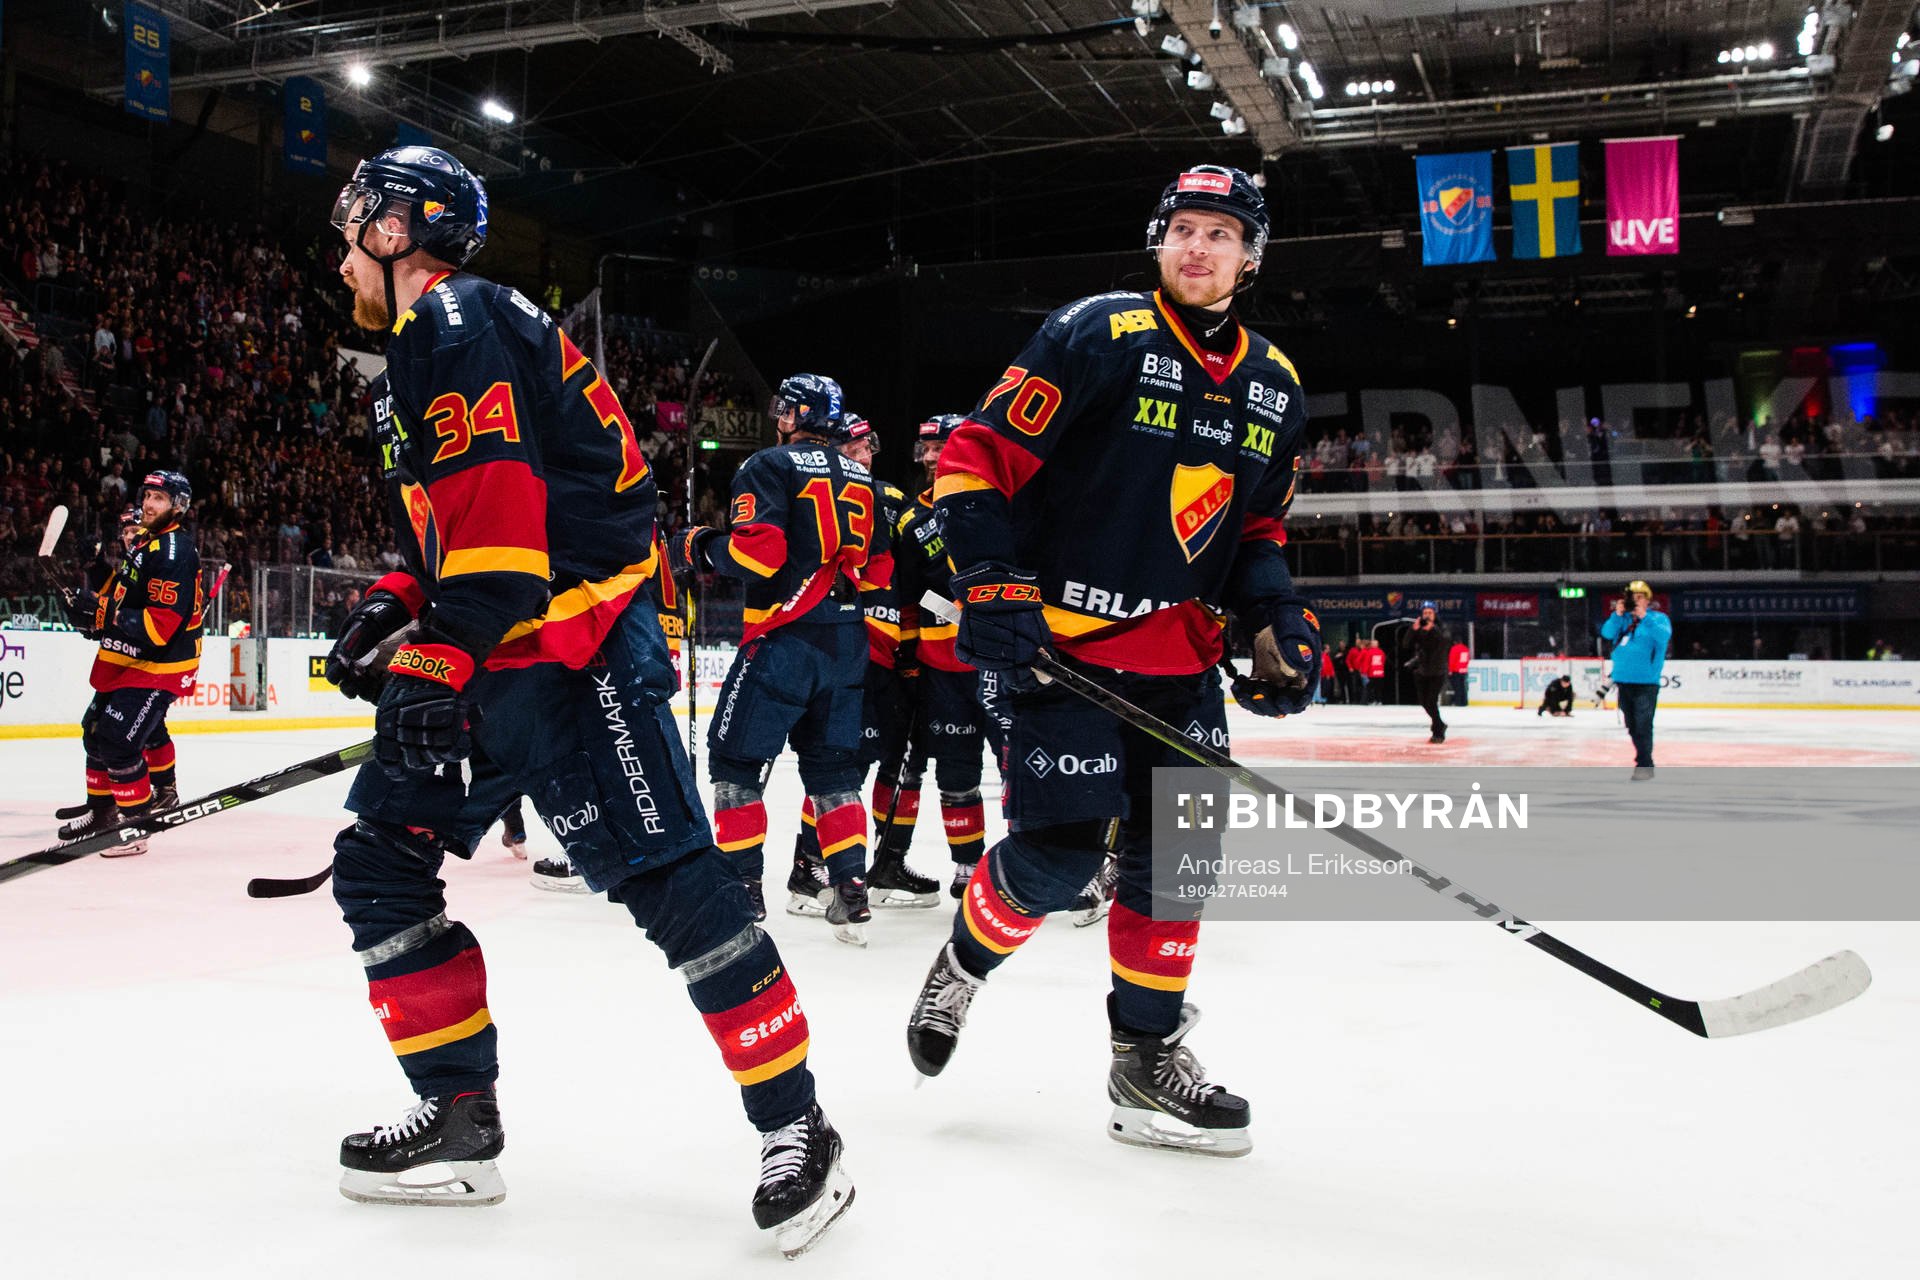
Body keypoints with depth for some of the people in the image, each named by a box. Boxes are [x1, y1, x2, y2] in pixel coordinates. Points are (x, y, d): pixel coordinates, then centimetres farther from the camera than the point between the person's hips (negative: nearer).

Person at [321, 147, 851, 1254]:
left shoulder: (455, 320, -7)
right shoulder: (421, 349, 26)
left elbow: (498, 498, -21)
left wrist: (438, 659, -24)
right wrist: (392, 613, 14)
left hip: (572, 647, -11)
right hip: (494, 659, 11)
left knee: (665, 878, -14)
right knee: (379, 860, 8)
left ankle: (796, 1128, -5)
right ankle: (462, 1119, 14)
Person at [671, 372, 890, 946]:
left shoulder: (769, 467, -5)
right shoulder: (863, 481, 16)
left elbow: (758, 552, -17)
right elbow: (880, 568, 18)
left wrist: (700, 547, -1)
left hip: (784, 639, -7)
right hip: (848, 642, 7)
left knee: (735, 759, 3)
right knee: (833, 765, 12)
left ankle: (742, 888, 2)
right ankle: (851, 893, 6)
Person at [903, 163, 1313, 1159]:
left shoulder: (1275, 387, 11)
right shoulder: (1097, 336, -9)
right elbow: (977, 454, -11)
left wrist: (1279, 618, 4)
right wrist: (990, 584, -20)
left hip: (1179, 648, 6)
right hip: (1062, 638, -6)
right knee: (1061, 848, -10)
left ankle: (1146, 1056, 18)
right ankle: (962, 964, 20)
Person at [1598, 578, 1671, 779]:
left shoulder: (1658, 618, 1)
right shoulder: (1623, 619, 12)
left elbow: (1663, 635, -18)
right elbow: (1607, 633, -2)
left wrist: (1645, 617, -26)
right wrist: (1617, 615, -15)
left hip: (1645, 681, -5)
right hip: (1623, 680, 5)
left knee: (1642, 725, -11)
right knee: (1632, 725, 13)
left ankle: (1644, 766, -8)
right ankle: (1644, 761, 25)